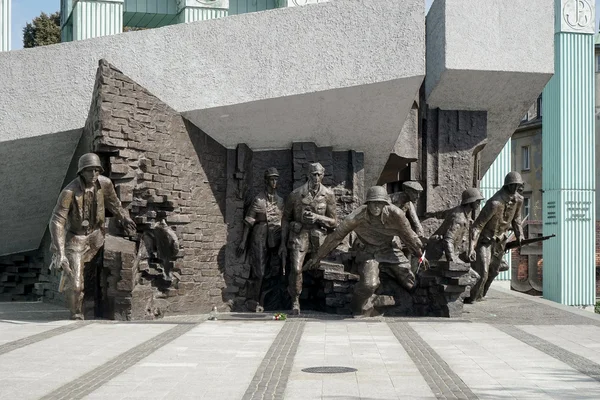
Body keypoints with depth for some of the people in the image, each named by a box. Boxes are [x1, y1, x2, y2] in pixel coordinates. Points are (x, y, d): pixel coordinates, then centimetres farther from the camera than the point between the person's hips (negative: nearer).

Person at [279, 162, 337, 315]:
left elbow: (333, 222, 4)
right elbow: (285, 218, 5)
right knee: (296, 269, -16)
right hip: (299, 234, -1)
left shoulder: (328, 195, 0)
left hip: (318, 235, 2)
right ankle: (295, 301, 1)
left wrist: (317, 217, -15)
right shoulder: (296, 194, -3)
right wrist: (283, 243, 4)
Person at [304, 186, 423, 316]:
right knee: (369, 284, -25)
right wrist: (317, 257, -8)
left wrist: (420, 254, 7)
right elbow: (335, 237, -15)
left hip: (390, 249, 3)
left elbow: (408, 235, -6)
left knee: (409, 283, 4)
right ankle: (357, 312, 4)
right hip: (369, 251, -2)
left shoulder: (395, 214, -24)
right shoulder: (357, 217, -26)